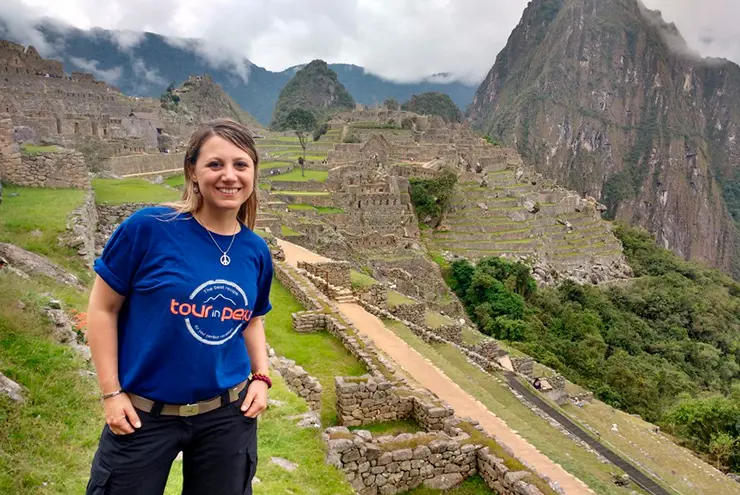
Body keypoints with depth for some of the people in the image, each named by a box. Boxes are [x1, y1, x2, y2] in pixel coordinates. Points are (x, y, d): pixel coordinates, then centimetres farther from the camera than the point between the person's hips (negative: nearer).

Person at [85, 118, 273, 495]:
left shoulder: (256, 251, -3)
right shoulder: (148, 227, -16)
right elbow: (103, 308, -7)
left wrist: (261, 377, 0)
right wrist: (111, 392, -8)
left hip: (229, 414, 4)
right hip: (144, 413, -3)